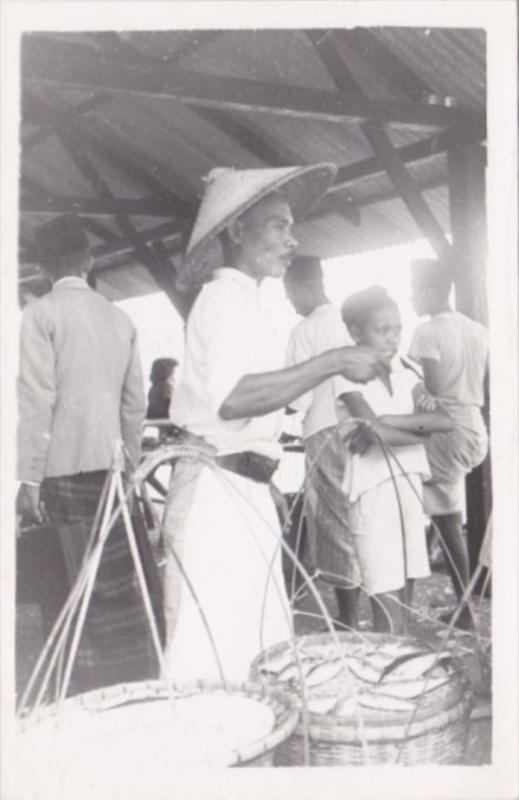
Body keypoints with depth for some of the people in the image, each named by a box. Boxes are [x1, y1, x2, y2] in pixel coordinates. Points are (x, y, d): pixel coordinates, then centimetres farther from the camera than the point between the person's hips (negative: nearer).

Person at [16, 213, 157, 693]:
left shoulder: (42, 314, -5)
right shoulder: (119, 317, 10)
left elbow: (37, 399, -11)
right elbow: (135, 402, 11)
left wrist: (29, 478, -8)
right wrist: (129, 465, 20)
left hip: (67, 469, -5)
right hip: (109, 467, 6)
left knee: (106, 591, -3)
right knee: (68, 583, 16)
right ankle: (84, 684, 25)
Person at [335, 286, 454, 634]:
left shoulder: (405, 375, 10)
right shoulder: (350, 377, -8)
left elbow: (446, 420, -5)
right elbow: (375, 433, -22)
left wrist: (386, 422, -16)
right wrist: (422, 428, -8)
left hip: (409, 483, 7)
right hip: (372, 489, -6)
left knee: (407, 584, 12)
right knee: (387, 597, -8)